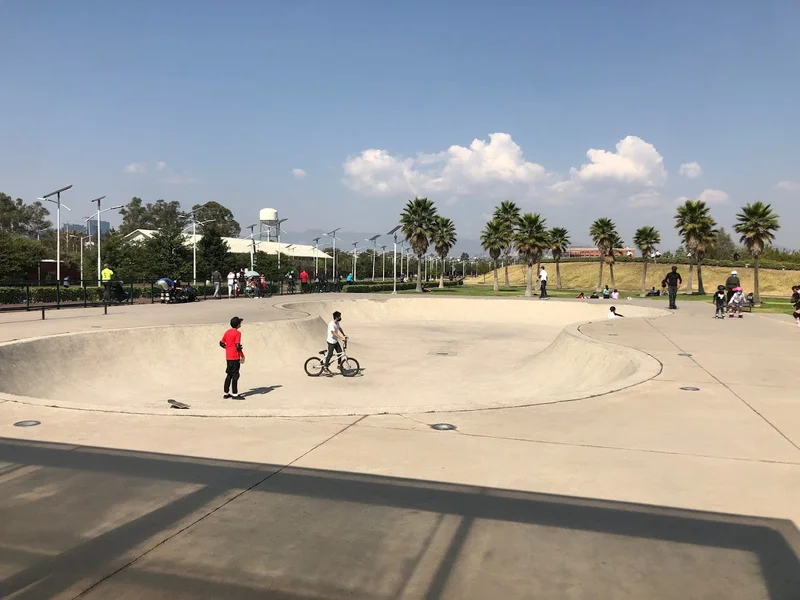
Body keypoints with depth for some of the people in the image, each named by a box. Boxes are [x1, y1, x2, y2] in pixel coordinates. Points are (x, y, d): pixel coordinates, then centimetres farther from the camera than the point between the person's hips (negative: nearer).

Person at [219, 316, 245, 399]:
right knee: (235, 375, -2)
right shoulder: (237, 333, -13)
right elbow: (238, 346, -19)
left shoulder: (227, 332, 10)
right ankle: (235, 394, -1)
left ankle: (226, 393, 18)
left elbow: (221, 343, 12)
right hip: (235, 357, -8)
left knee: (229, 375, 14)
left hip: (228, 357, 8)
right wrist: (242, 356, -11)